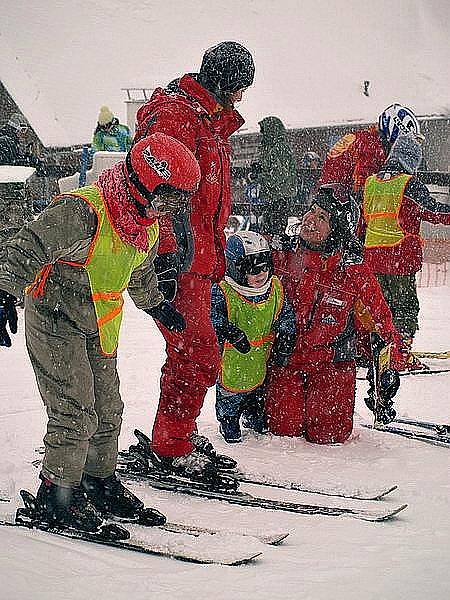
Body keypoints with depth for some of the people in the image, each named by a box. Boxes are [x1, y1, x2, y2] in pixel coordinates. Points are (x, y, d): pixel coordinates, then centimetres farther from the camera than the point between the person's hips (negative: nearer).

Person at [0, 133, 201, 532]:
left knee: (107, 410, 13)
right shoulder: (80, 212, -27)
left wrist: (156, 305, 37)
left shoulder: (147, 225, 2)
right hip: (55, 322, -8)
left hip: (100, 329, 8)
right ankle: (57, 496, 5)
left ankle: (99, 482, 30)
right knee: (76, 413, -10)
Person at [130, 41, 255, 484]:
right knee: (199, 359, -10)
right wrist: (166, 256, -27)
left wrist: (215, 259, 29)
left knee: (188, 356, 16)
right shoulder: (173, 114, -11)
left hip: (197, 261, 10)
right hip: (176, 262, -10)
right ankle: (172, 448, 1)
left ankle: (171, 440, 27)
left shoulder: (211, 122, 22)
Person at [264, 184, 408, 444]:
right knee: (284, 428, -8)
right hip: (285, 360, 1)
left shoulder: (354, 272, -6)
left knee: (327, 435, -9)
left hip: (331, 363, 0)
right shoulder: (281, 258, -4)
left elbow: (380, 322, 2)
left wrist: (390, 365, -1)